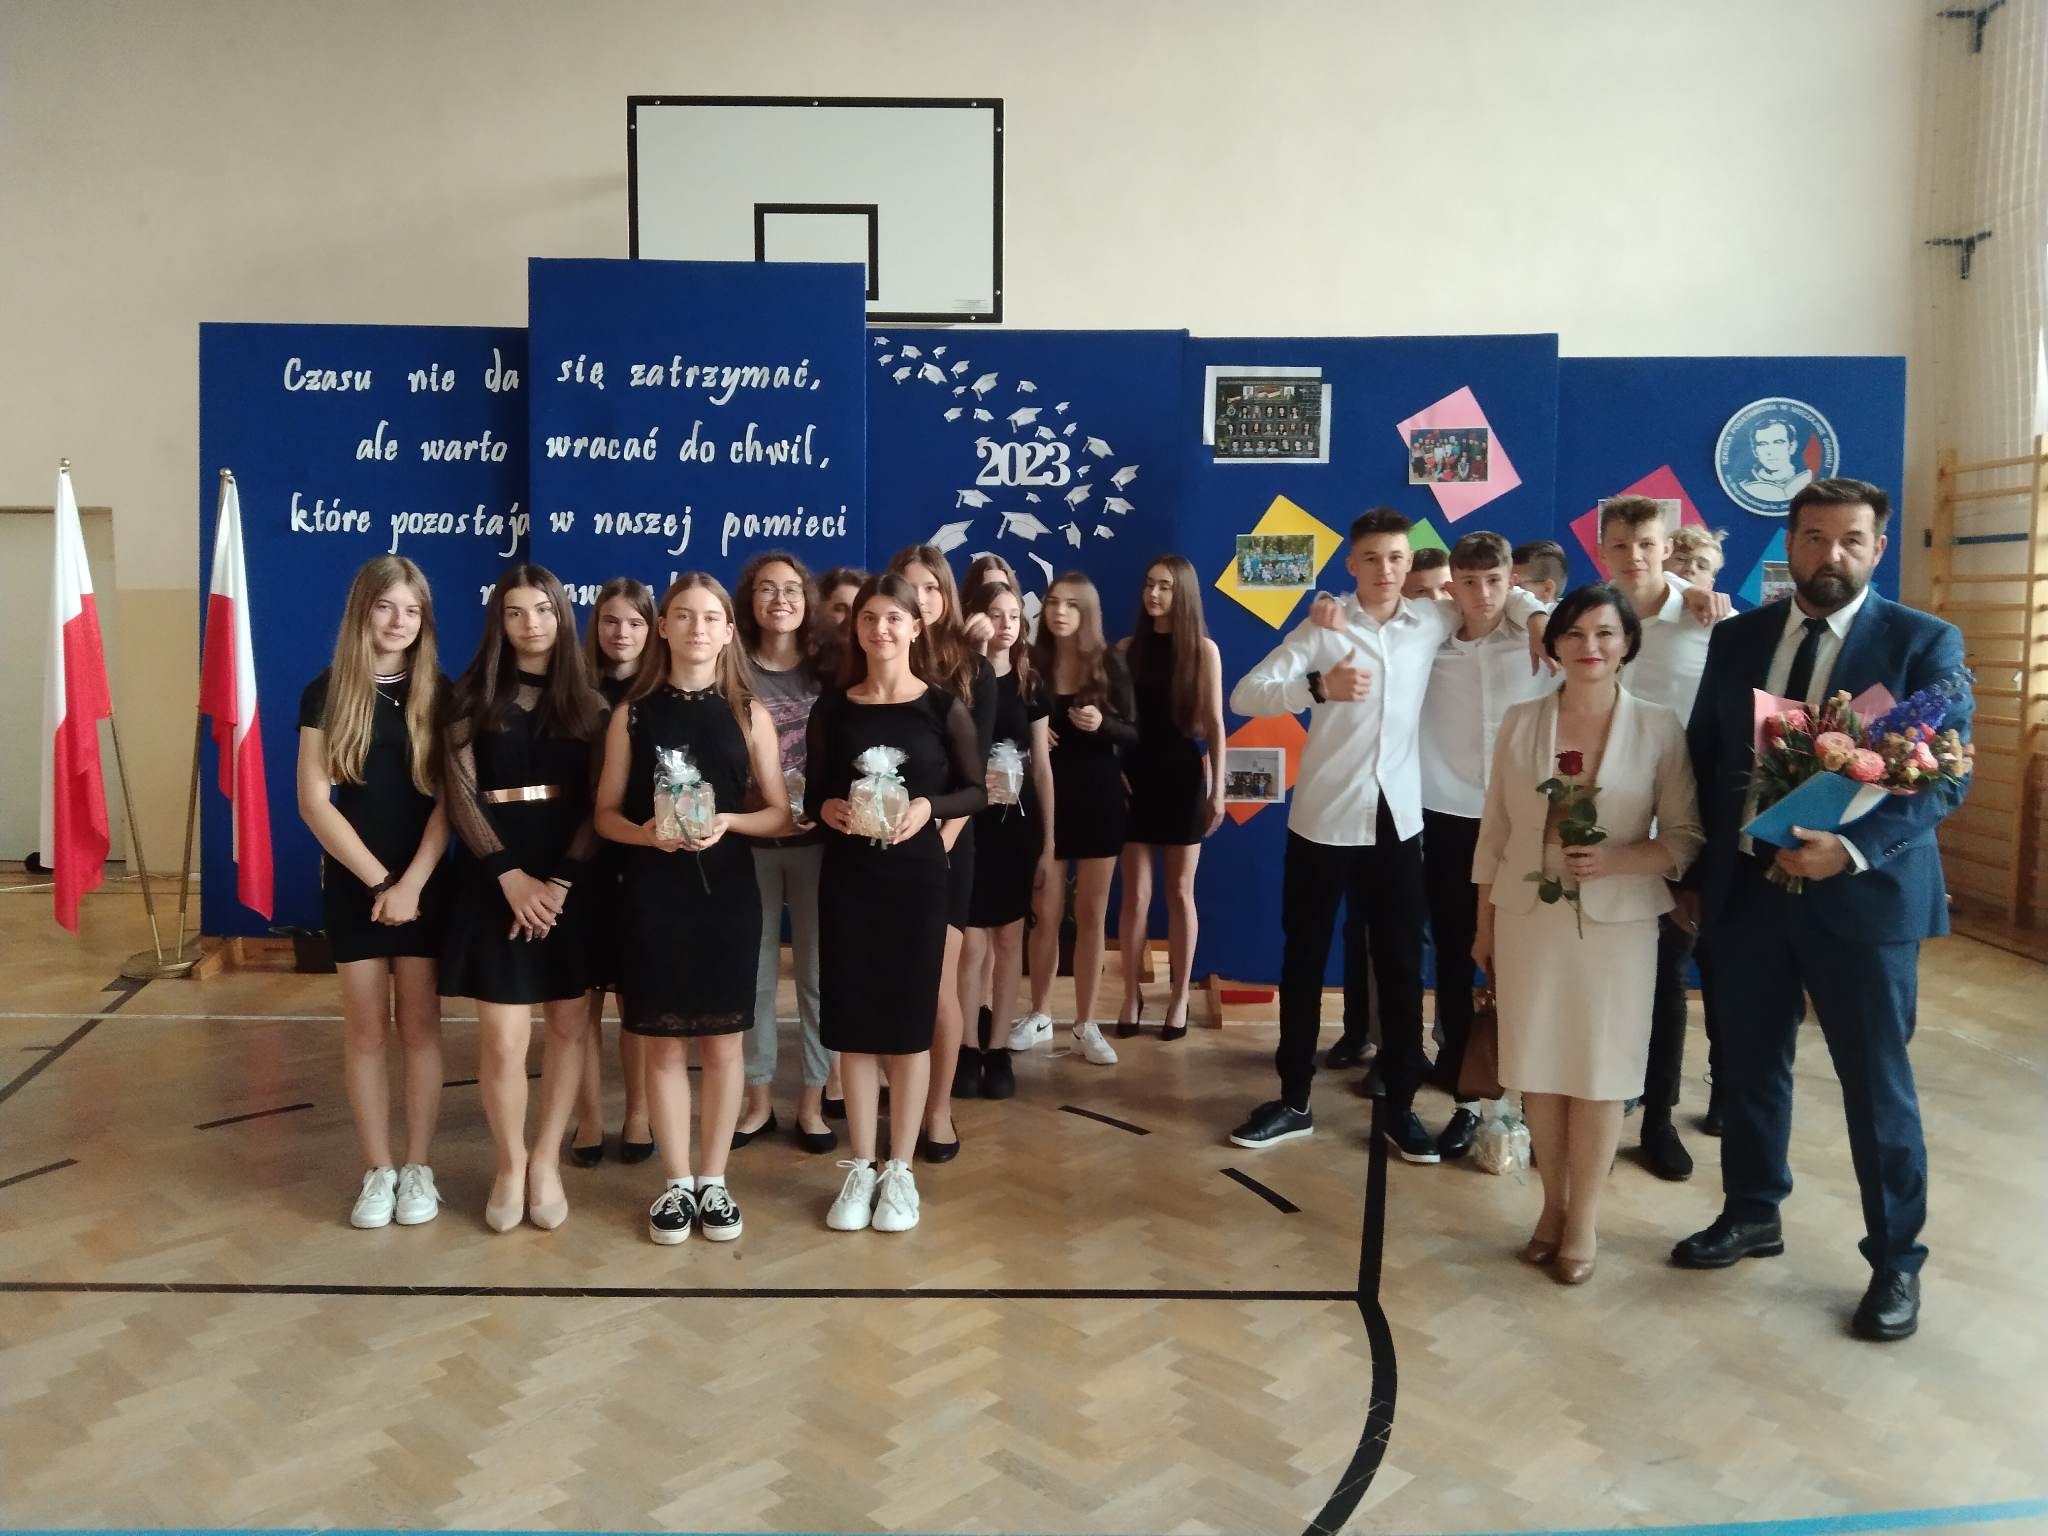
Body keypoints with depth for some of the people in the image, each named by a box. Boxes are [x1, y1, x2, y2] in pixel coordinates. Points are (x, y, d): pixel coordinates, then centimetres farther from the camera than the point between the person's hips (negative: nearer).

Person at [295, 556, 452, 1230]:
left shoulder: (438, 695, 2)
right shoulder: (326, 694, 0)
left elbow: (449, 800, -3)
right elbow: (314, 801, -5)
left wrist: (411, 881, -13)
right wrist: (378, 878, -11)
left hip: (424, 882, 0)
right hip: (352, 882, 0)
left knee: (419, 1026, 5)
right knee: (365, 1028, 5)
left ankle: (419, 1167, 15)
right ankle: (376, 1170, 15)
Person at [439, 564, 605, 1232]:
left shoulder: (588, 702, 6)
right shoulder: (474, 696, 4)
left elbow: (599, 803, 0)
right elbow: (460, 794, -4)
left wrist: (561, 879, -13)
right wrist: (511, 876, -14)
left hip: (571, 879, 2)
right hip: (496, 881, -2)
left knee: (568, 1024, 5)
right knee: (503, 1038, -4)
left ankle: (546, 1160, 22)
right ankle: (510, 1164, 18)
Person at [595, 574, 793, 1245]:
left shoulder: (749, 713, 2)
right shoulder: (634, 712, 3)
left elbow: (780, 814, 3)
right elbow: (606, 812, 4)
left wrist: (727, 822, -16)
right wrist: (646, 833, -16)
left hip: (727, 893, 0)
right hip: (653, 893, 0)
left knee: (721, 1041, 6)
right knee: (663, 1042, 6)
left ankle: (713, 1180, 20)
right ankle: (676, 1183, 19)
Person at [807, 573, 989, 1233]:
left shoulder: (943, 706, -2)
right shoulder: (832, 709, 3)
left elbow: (977, 791, 1)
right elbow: (811, 795, 8)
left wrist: (929, 807, -17)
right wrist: (829, 809, -14)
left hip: (918, 877, -2)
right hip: (847, 877, 2)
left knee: (909, 1024, 5)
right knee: (852, 1024, 6)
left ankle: (900, 1170, 17)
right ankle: (860, 1167, 19)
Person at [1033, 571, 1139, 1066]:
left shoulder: (1109, 662, -3)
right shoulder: (1031, 662, -2)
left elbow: (1133, 734, -3)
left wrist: (1103, 724, -22)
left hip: (1098, 797, 0)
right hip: (1046, 797, 0)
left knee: (1092, 913, 5)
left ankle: (1086, 1025, 14)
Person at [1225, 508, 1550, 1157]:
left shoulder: (1431, 621, 4)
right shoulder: (1324, 627, -5)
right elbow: (1245, 694, -11)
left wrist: (1536, 614, 2)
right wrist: (1320, 686, -26)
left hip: (1398, 818, 2)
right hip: (1324, 817, -2)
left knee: (1401, 964, 7)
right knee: (1304, 959, 7)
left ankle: (1400, 1105, 20)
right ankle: (1293, 1100, 20)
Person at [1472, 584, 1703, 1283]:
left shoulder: (1659, 728, -4)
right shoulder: (1520, 722, 1)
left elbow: (1687, 837, -3)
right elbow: (1494, 832, 6)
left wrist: (1618, 860, -21)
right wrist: (1484, 926, 7)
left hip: (1616, 924, -2)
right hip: (1528, 920, 2)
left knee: (1599, 1069, 5)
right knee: (1537, 1066, 8)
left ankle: (1584, 1216, 22)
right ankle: (1554, 1202, 26)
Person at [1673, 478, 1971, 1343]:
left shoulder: (1924, 643, -5)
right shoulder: (1738, 638, 6)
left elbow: (1946, 776, -11)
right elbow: (1703, 758, 10)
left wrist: (1851, 849, -25)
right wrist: (1696, 873, 7)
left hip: (1866, 893, -3)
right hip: (1745, 887, 4)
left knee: (1876, 1083, 7)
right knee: (1749, 1065, 15)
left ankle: (1896, 1260, 24)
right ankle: (1751, 1215, 34)